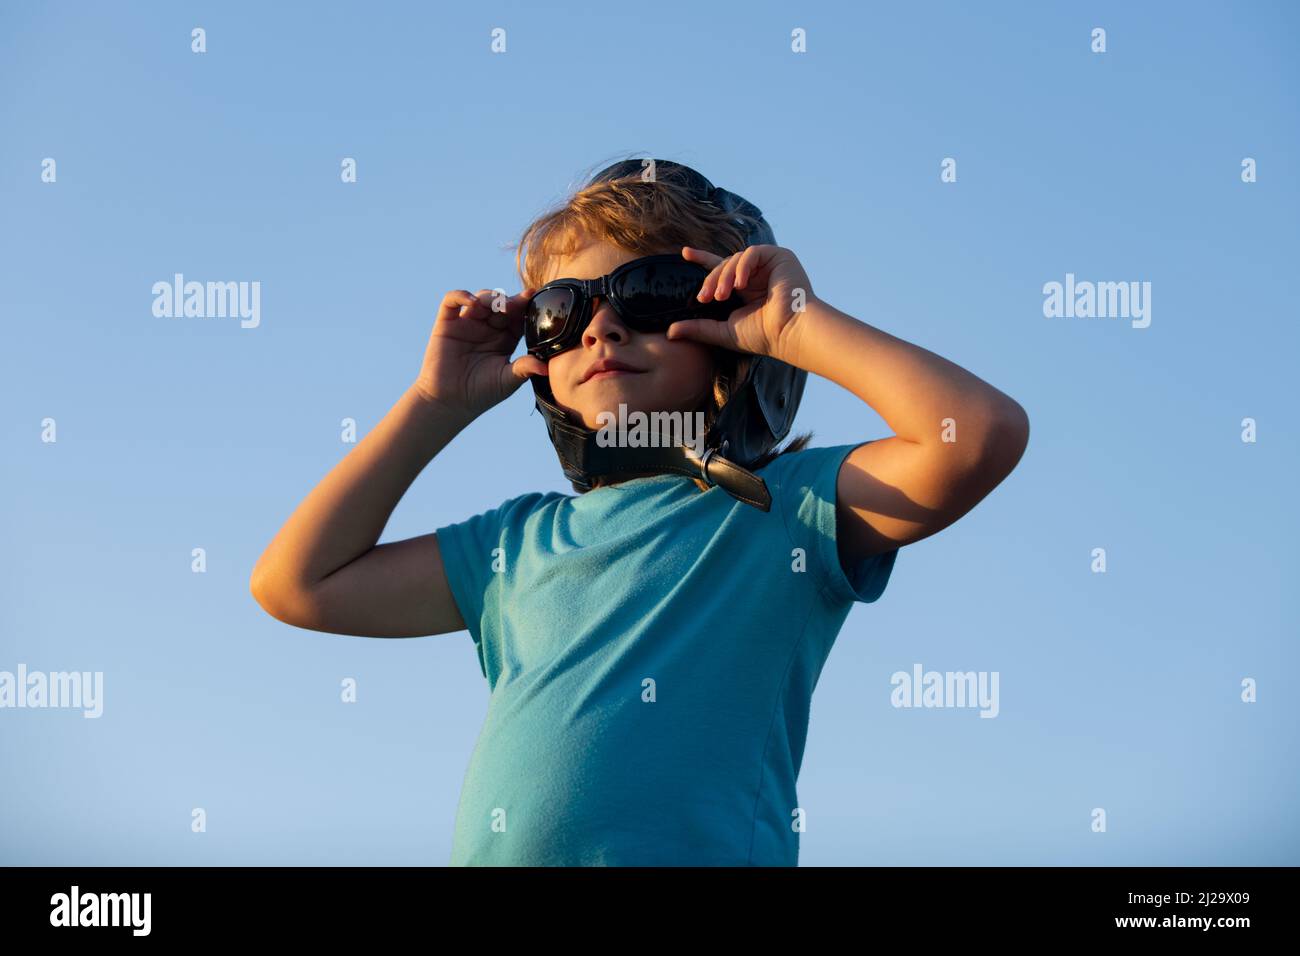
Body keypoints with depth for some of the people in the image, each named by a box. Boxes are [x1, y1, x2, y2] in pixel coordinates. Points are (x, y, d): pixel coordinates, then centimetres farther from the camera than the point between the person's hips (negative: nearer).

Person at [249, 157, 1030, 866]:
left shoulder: (786, 507, 6)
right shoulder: (523, 541, 22)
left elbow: (984, 433, -9)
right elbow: (299, 582, 26)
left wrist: (802, 326, 0)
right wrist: (440, 405, 23)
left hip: (699, 851, -5)